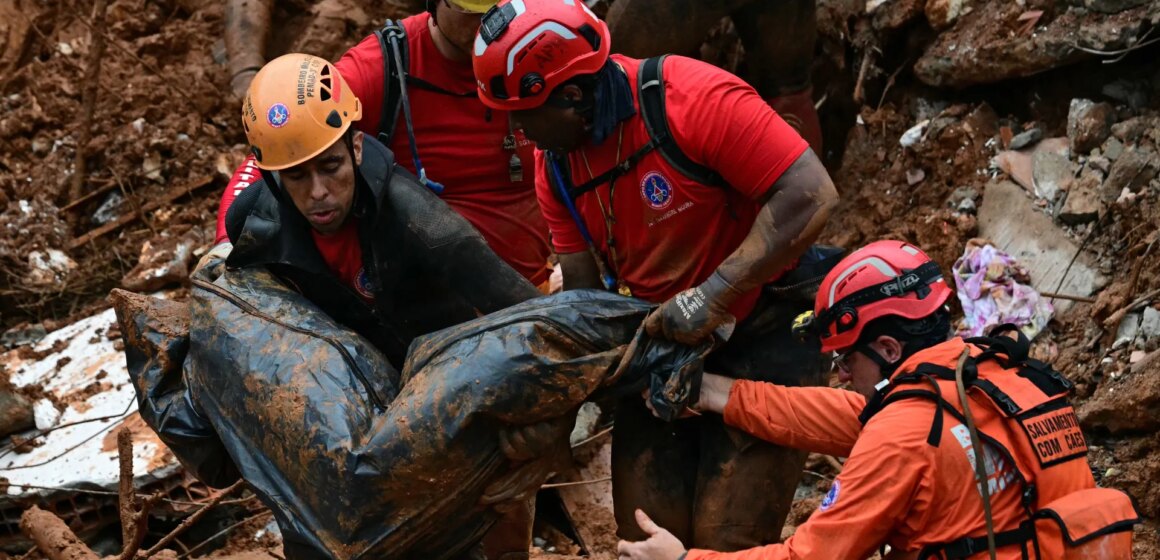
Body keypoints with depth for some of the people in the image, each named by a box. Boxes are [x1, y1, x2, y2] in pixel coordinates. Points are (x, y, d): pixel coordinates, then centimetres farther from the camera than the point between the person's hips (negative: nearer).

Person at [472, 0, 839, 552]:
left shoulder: (694, 99, -25)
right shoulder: (555, 160, -2)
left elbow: (810, 195, -29)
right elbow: (582, 280, 4)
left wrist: (712, 295, -31)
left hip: (762, 335, -6)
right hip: (661, 341, 7)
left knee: (727, 539, -12)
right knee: (644, 532, 4)